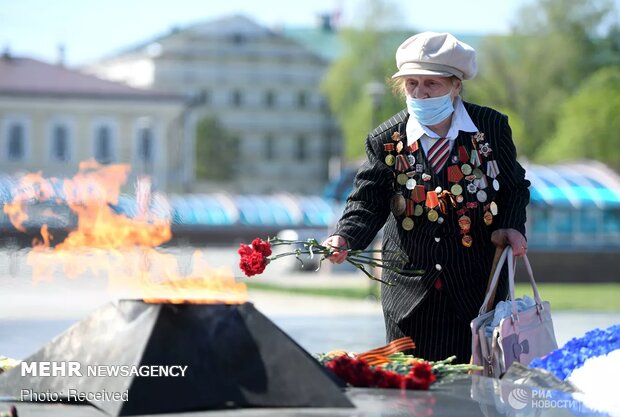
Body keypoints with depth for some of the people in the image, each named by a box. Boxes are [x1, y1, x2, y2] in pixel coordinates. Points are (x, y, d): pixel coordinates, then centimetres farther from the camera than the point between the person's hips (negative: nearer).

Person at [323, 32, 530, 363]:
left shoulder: (491, 127, -2)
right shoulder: (385, 140, -2)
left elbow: (515, 187, 10)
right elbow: (367, 202, -5)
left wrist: (512, 227, -7)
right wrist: (344, 239, -25)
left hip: (479, 290, -1)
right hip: (410, 295, 1)